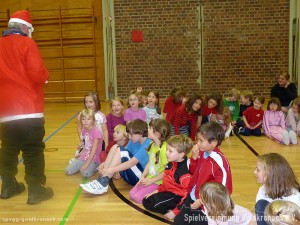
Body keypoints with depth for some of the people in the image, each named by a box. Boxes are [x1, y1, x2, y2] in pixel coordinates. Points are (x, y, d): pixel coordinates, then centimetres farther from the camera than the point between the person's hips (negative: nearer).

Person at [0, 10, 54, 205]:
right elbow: (38, 74, -15)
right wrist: (45, 76, 5)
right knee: (33, 150, 0)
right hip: (29, 107, -6)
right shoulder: (26, 43, -5)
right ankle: (36, 190, 4)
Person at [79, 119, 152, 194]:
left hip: (141, 178, -8)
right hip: (130, 176, 8)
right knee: (115, 147, -3)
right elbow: (121, 155, 4)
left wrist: (110, 170, -31)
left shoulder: (147, 145, -18)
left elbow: (132, 163, -28)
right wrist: (105, 163, -13)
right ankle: (101, 178, -12)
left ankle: (102, 184, -22)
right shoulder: (134, 142, 9)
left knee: (121, 151, -23)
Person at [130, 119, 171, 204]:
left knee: (138, 197, -13)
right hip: (149, 179, 8)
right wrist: (143, 177, 0)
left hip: (159, 182, -8)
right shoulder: (152, 145, 4)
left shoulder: (164, 149, -24)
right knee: (132, 194, 2)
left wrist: (151, 181, -16)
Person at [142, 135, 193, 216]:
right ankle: (170, 208, 4)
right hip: (169, 192, 10)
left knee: (153, 203, -26)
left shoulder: (184, 172, -29)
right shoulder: (171, 164, -1)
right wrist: (157, 191, 7)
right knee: (146, 201, 10)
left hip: (178, 196, -10)